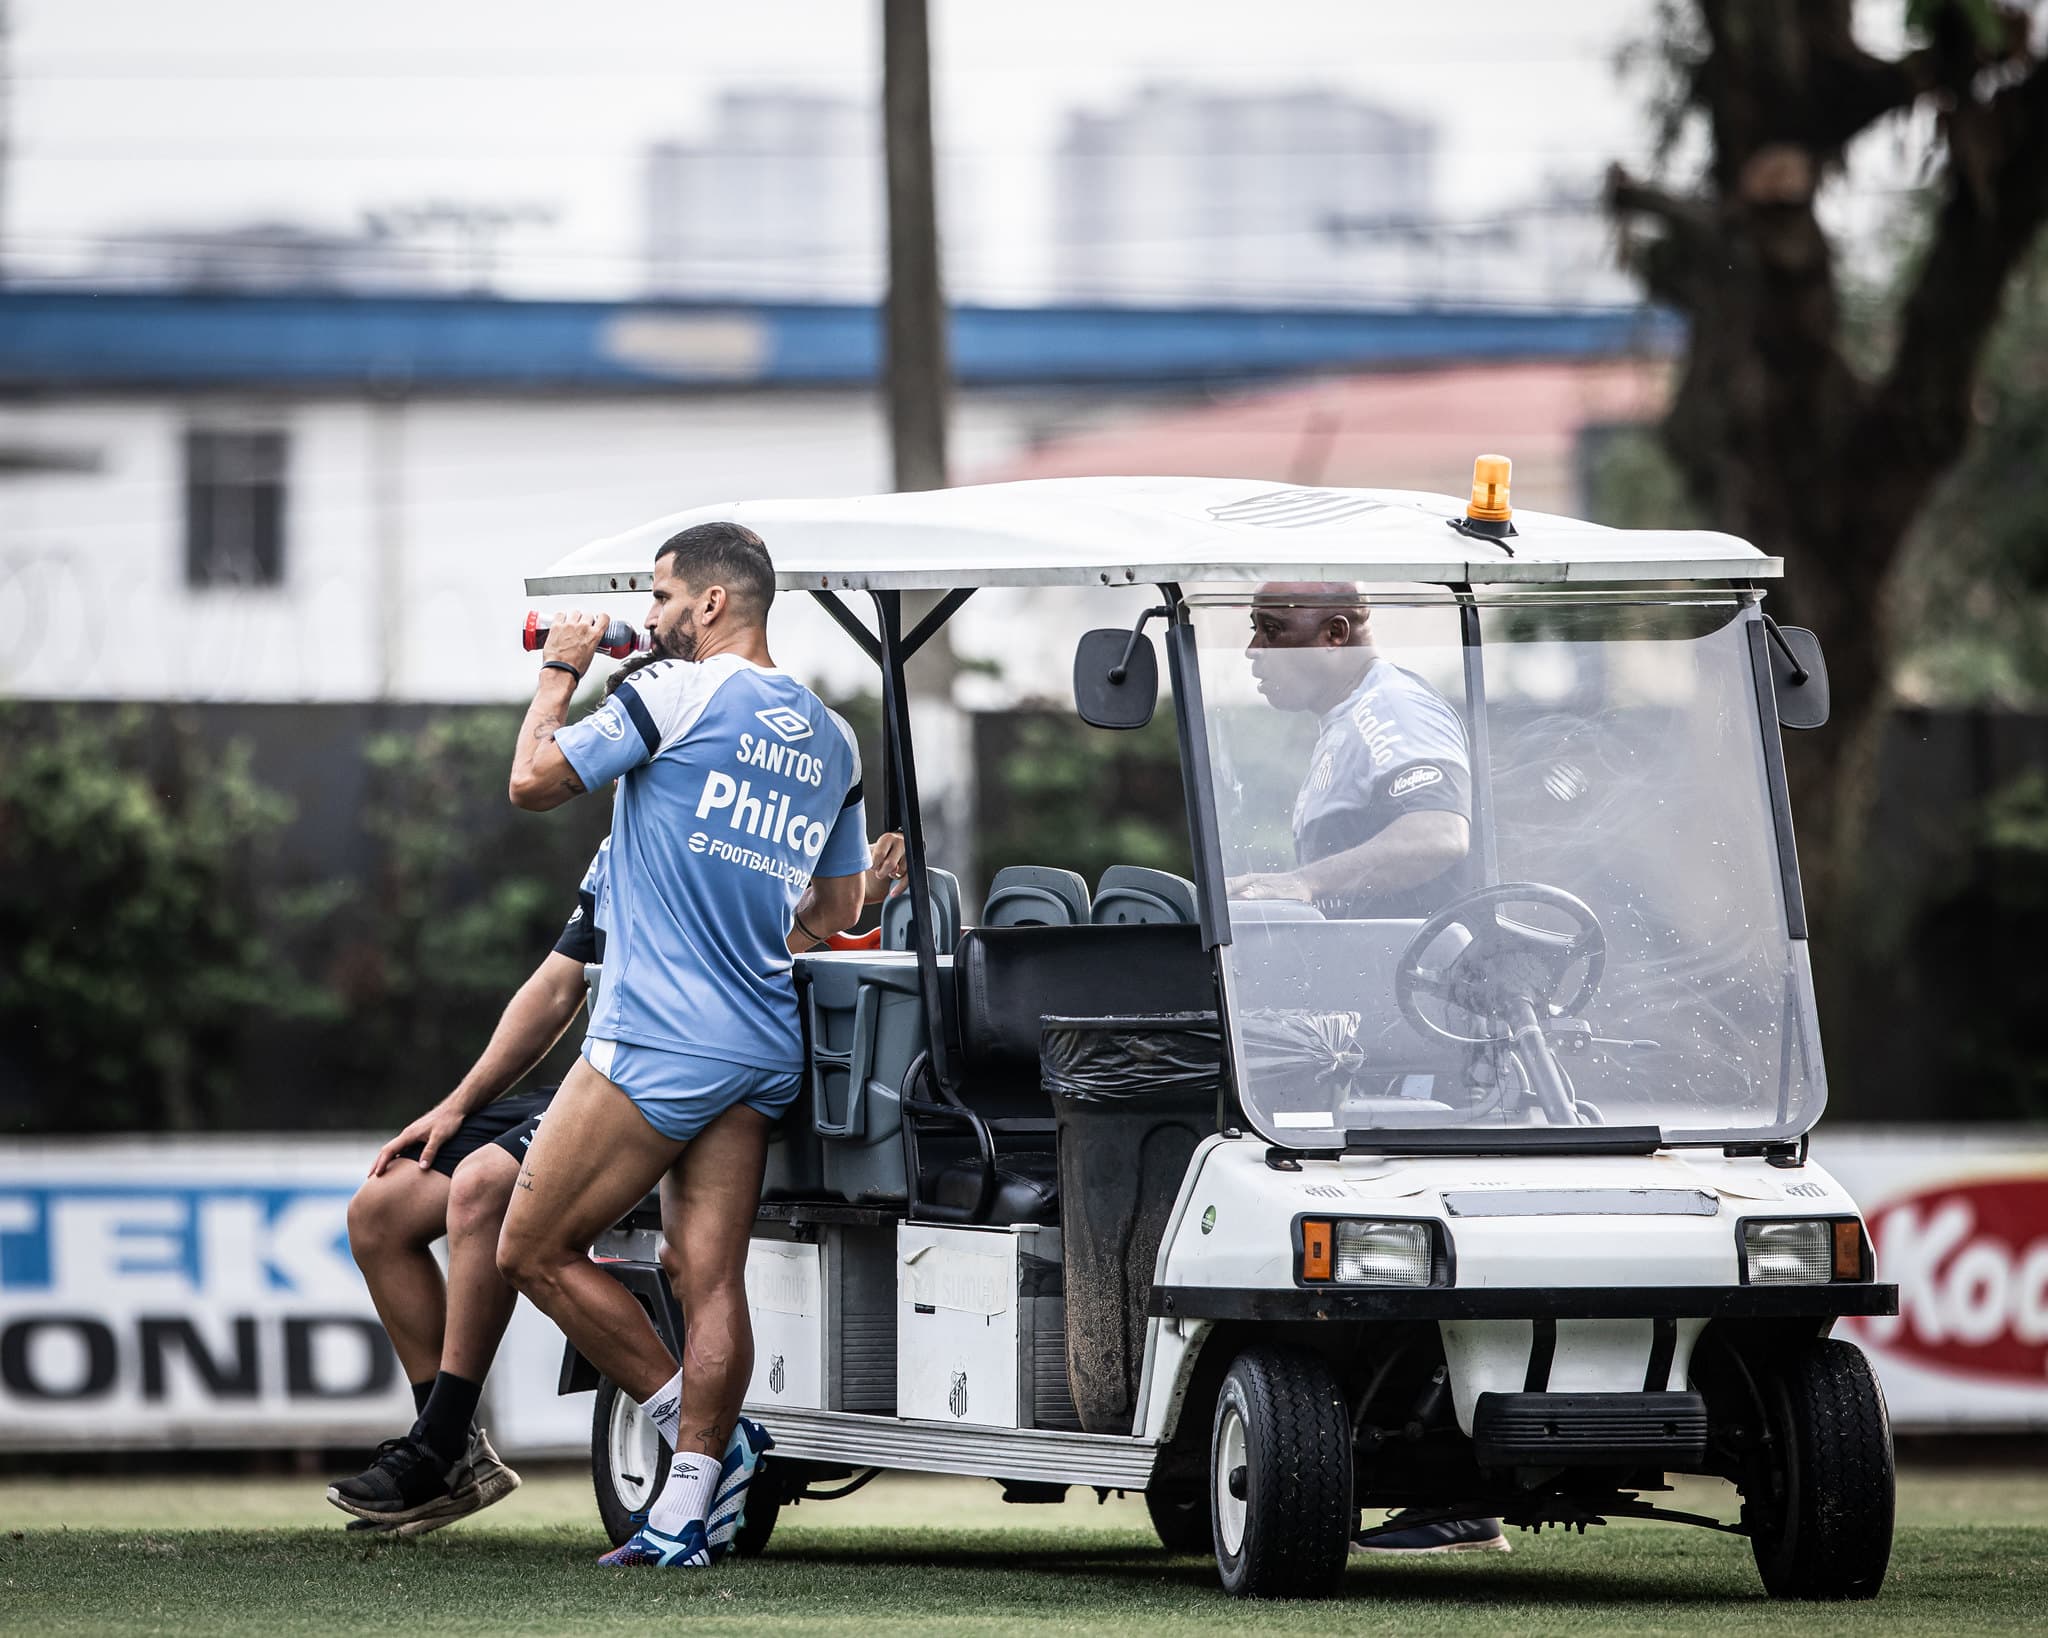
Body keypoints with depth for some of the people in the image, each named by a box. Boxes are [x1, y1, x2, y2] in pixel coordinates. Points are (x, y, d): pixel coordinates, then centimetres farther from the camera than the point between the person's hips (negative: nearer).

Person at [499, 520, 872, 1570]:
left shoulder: (681, 694, -9)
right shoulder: (832, 742, 14)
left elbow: (533, 781, -4)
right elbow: (837, 913, 22)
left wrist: (559, 672, 11)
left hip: (656, 1041, -8)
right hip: (765, 1048, 8)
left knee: (534, 1250, 2)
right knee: (709, 1275, 2)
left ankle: (698, 1430, 0)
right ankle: (690, 1505, -4)